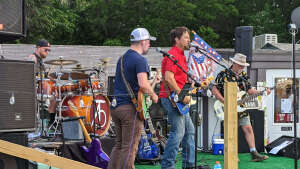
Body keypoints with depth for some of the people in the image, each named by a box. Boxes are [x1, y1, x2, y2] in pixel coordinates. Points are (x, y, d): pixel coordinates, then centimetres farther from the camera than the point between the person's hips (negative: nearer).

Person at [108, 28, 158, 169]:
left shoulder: (122, 58, 17)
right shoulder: (140, 60, -12)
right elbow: (143, 84, -25)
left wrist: (151, 83, 27)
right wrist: (153, 95, -7)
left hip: (116, 107, 8)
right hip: (131, 108, -8)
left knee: (119, 144, 15)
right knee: (129, 148, -4)